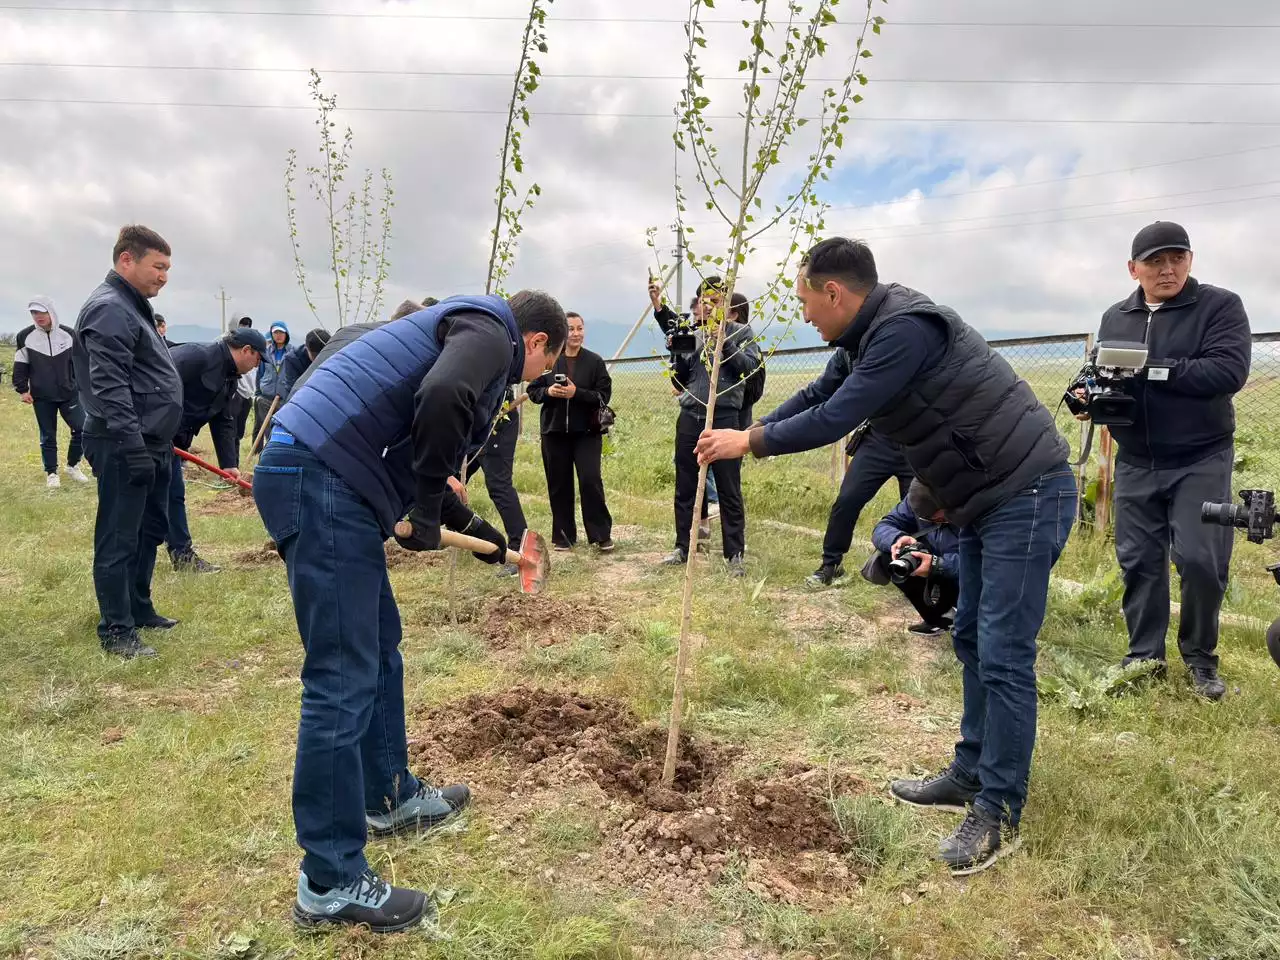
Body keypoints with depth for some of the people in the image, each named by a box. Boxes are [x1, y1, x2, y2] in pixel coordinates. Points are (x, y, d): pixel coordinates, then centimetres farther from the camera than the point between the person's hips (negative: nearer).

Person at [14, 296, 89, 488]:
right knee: (48, 436, 6)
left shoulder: (68, 334, 0)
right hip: (41, 397, -1)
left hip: (69, 394, 1)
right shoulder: (25, 336, -3)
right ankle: (51, 473, 19)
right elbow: (20, 366, 3)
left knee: (82, 429, -4)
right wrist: (22, 389, -1)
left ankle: (72, 466, 16)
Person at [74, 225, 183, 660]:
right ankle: (116, 630, 6)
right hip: (125, 448, -10)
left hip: (150, 445, 10)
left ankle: (140, 609, 30)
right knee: (119, 539, -3)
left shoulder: (133, 307, 18)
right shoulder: (109, 309, -14)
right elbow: (109, 387, -23)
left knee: (149, 531, 17)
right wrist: (132, 445, -26)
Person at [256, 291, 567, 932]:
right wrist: (428, 513, -14)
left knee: (379, 648, 21)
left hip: (329, 480, 11)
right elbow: (442, 398, -27)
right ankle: (330, 883, 6)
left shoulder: (468, 334, 27)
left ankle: (390, 796, 38)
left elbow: (414, 460, 33)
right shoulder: (489, 332, -3)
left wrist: (478, 531, 40)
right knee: (343, 679, -6)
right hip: (319, 480, -11)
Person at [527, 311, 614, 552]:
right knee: (559, 485, 7)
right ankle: (563, 535, 19)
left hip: (586, 432, -2)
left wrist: (577, 393, -19)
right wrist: (548, 392, -13)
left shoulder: (595, 361, 0)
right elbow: (533, 391, 8)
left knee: (590, 480, -9)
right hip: (554, 432, 2)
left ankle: (601, 535, 2)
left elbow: (604, 395, -6)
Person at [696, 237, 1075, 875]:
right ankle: (972, 775, 26)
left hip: (1027, 494, -11)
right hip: (986, 498, 11)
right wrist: (747, 433, 16)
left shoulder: (905, 328, -22)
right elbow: (820, 396, 21)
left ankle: (1000, 812, 5)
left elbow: (835, 418, -23)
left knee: (1003, 655, -7)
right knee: (972, 641, 15)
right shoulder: (874, 333, 11)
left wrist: (751, 442, -10)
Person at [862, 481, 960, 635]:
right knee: (888, 556, -16)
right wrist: (897, 538, -34)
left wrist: (938, 565, -45)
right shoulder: (918, 501, -13)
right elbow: (882, 528, -11)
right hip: (940, 580, 5)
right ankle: (935, 618, 1)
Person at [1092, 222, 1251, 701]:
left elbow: (1229, 370, -18)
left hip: (1200, 462, -4)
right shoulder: (1115, 318, 10)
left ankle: (1200, 656, 17)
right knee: (1138, 562, 7)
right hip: (1136, 465, 4)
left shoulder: (1220, 306, -4)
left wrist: (1152, 369, -24)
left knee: (1201, 561, -5)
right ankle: (1144, 657, 20)